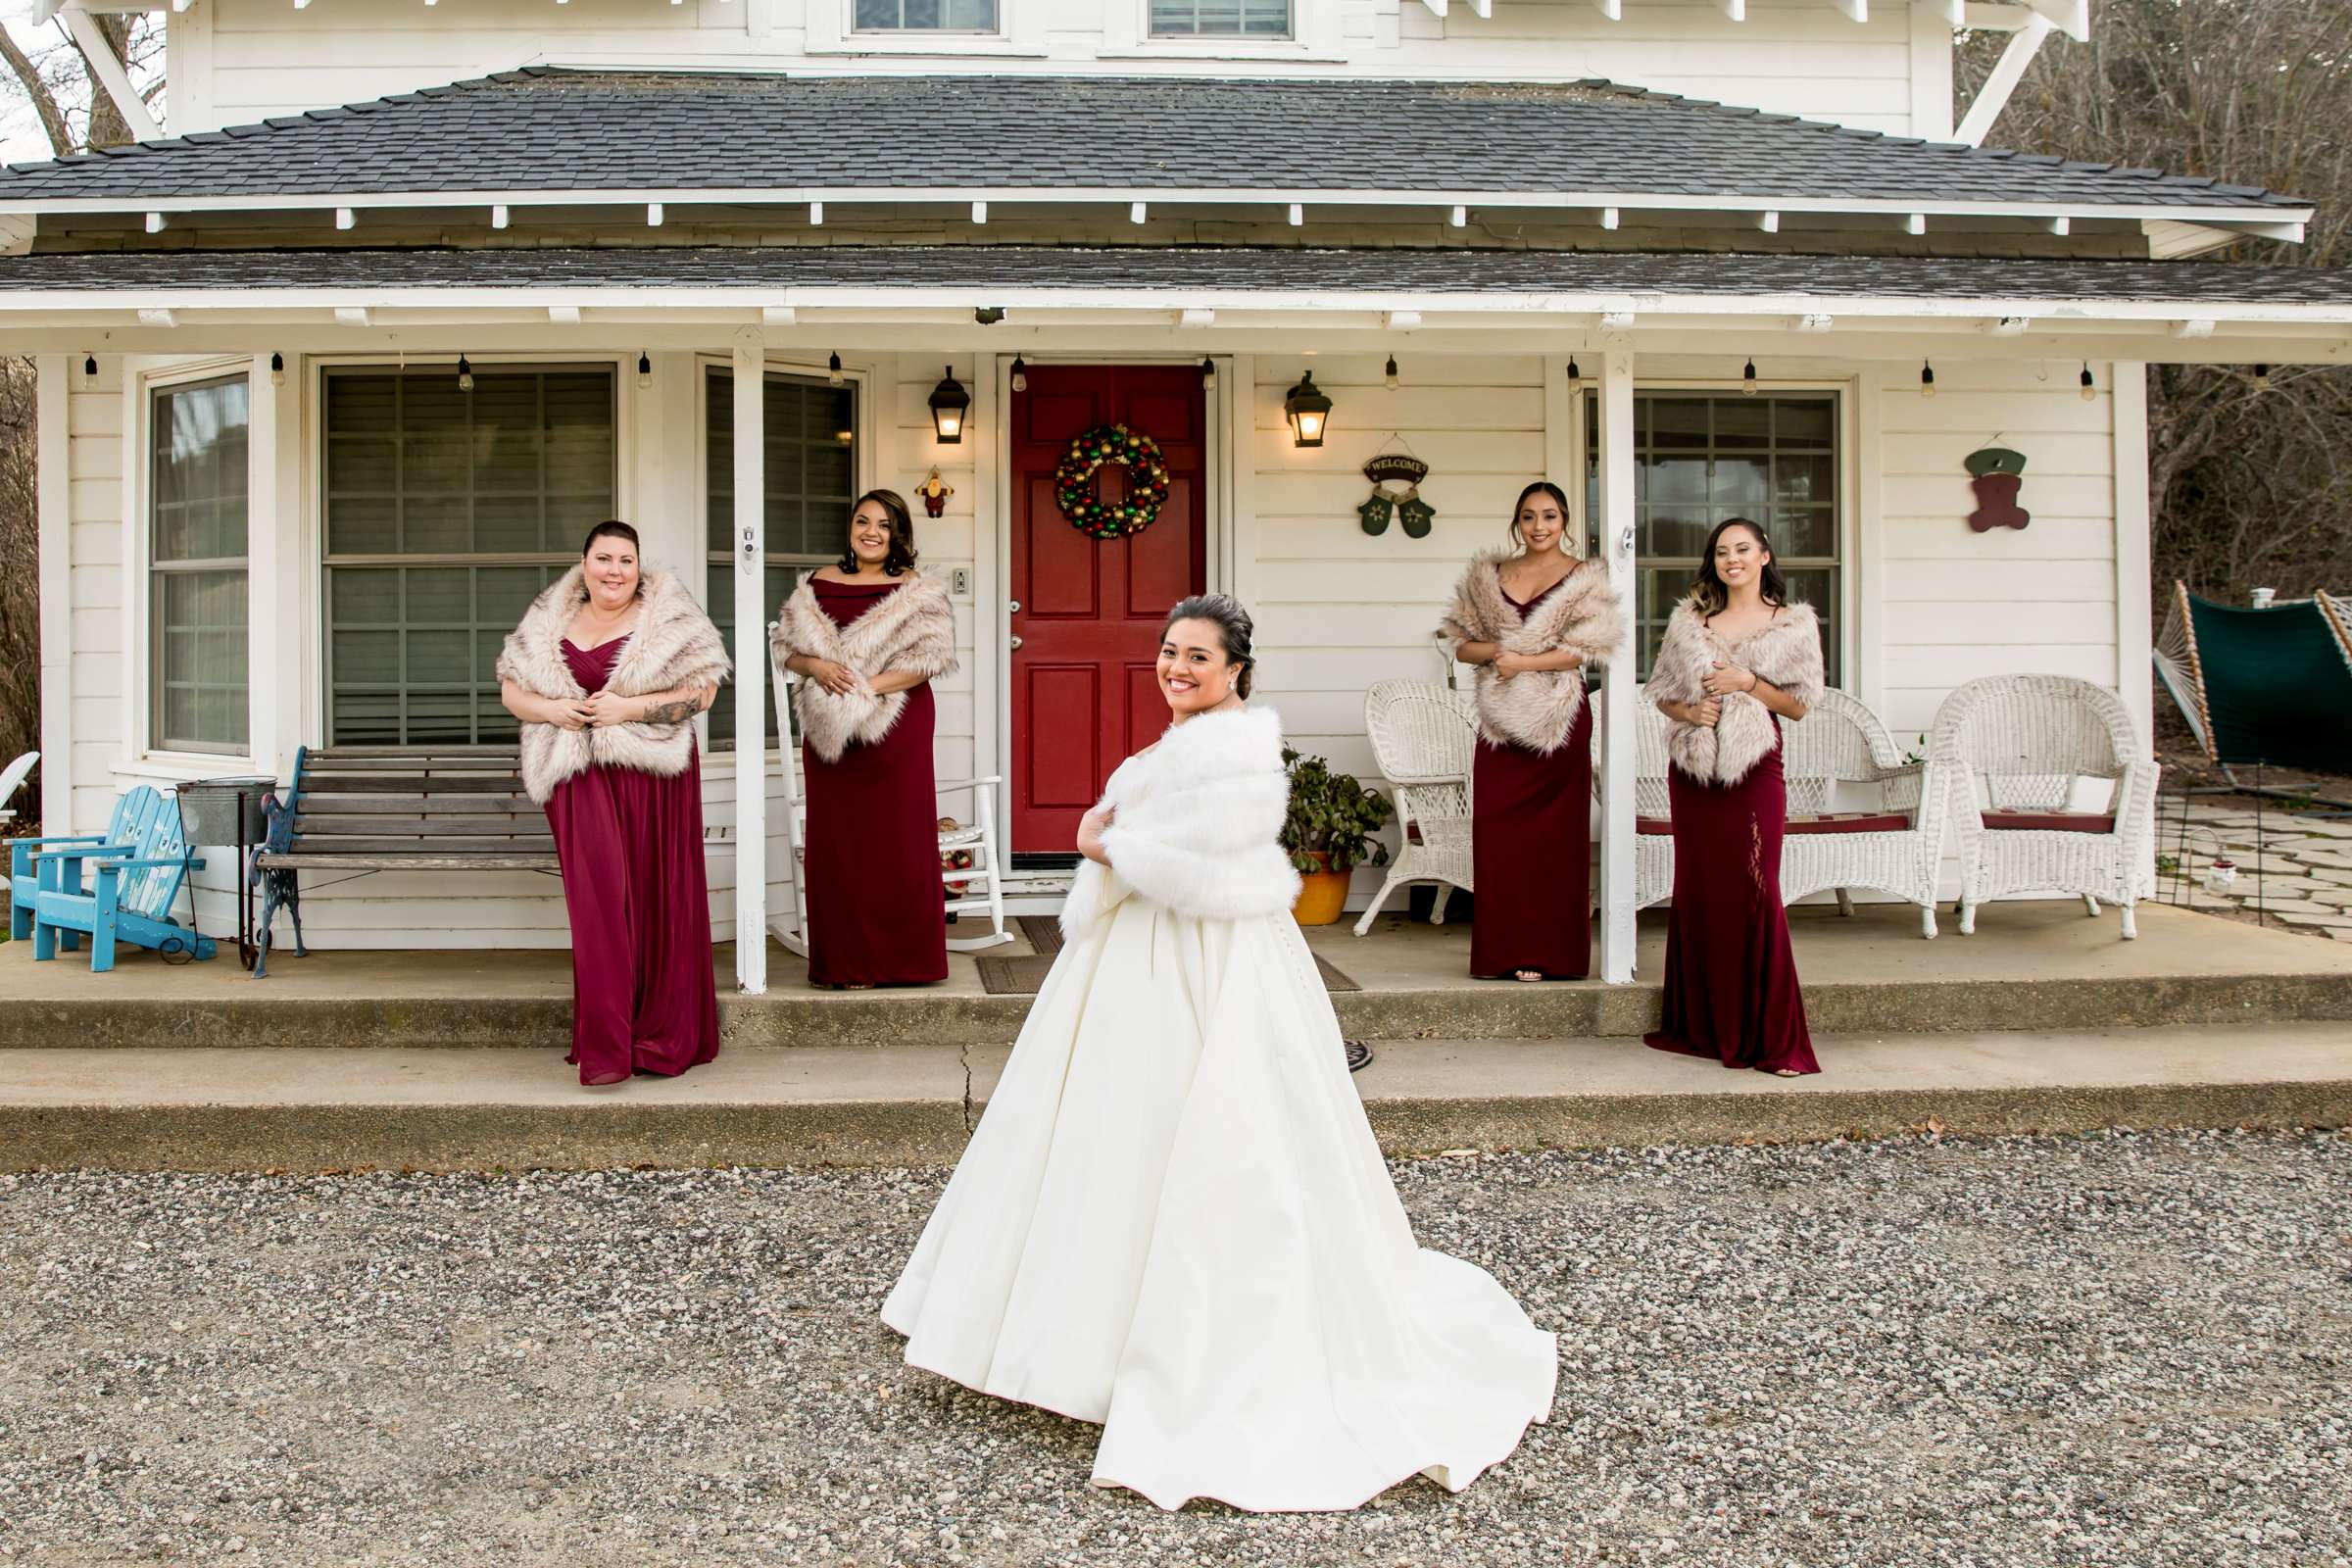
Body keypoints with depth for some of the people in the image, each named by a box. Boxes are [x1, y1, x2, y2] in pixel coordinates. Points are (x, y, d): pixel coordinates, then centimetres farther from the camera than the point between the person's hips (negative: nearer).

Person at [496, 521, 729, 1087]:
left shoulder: (669, 620, 1)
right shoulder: (550, 622, 12)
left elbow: (702, 691, -5)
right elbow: (510, 688, 15)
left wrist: (628, 707, -14)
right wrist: (552, 710, -5)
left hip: (653, 777, -2)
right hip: (580, 781, 2)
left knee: (657, 902, 1)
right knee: (599, 902, -5)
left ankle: (664, 1038, 14)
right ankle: (604, 1049, -2)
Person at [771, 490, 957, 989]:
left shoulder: (914, 592, -2)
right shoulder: (819, 583, 10)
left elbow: (930, 657, -10)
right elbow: (788, 647, 11)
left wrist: (869, 687, -17)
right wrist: (816, 668, -10)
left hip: (894, 728, -4)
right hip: (829, 731, 4)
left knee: (894, 840, -1)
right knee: (835, 841, 5)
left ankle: (896, 959, 9)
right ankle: (843, 961, 14)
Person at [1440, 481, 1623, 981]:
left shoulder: (1584, 579, 2)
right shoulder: (1488, 575, 12)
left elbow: (1582, 650, -8)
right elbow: (1462, 643, 11)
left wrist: (1519, 661, -14)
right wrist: (1495, 649, -9)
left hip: (1558, 719, -3)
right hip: (1501, 722, 3)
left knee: (1554, 835, -1)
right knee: (1497, 833, 0)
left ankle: (1550, 953, 5)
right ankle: (1506, 951, 8)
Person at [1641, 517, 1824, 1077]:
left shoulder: (1792, 624, 5)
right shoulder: (1688, 619, 10)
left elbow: (1799, 704, 4)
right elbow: (1661, 692, 13)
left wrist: (1748, 683, -11)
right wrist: (1688, 710, -8)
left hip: (1755, 768, -3)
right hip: (1692, 766, 3)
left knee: (1755, 891, -9)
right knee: (1697, 890, 6)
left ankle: (1770, 1036, -3)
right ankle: (1703, 1025, 17)